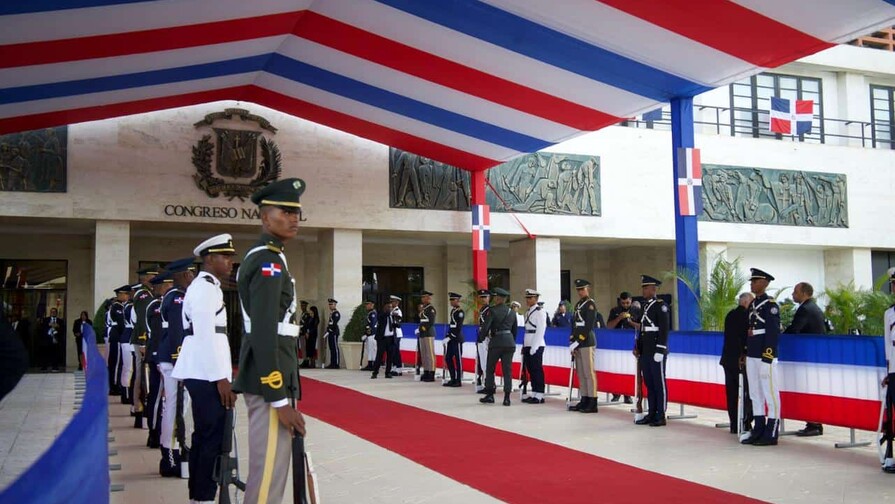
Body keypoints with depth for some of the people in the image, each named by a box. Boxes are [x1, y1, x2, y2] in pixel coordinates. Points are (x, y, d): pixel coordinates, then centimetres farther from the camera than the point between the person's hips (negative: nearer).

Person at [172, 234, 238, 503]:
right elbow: (205, 335, -20)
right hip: (207, 373, -11)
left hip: (203, 372, 11)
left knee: (204, 435, 15)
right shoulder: (205, 286, -12)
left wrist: (222, 373, 19)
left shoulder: (207, 286, 19)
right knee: (214, 437, -7)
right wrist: (221, 377, -20)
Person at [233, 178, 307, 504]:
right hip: (270, 381, -11)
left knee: (267, 468, 19)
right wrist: (280, 399, -22)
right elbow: (264, 335, -22)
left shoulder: (261, 258, 17)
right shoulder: (270, 262, -15)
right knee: (269, 471, -5)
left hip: (264, 378, 11)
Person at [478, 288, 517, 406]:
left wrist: (481, 339, 3)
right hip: (509, 342, 4)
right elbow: (515, 329, 14)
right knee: (507, 370, 4)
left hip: (496, 342, -4)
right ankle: (507, 397, 1)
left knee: (490, 369, 10)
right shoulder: (512, 312, 9)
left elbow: (485, 327, -12)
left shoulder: (493, 311, -8)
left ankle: (490, 395, 13)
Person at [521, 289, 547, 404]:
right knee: (530, 370, 10)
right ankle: (533, 393, 17)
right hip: (527, 345, 8)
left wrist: (534, 347, -17)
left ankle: (539, 395, -1)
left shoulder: (540, 312, -9)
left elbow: (540, 331, -14)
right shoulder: (528, 312, 15)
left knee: (537, 370, -5)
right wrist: (524, 346, 12)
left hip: (536, 346, -8)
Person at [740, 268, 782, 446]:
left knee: (770, 395, -2)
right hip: (751, 357, 9)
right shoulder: (752, 305, 15)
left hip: (765, 357, -8)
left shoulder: (771, 304, -9)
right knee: (755, 395, 12)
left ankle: (771, 435, 2)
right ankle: (758, 431, 19)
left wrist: (767, 360, -19)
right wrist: (746, 353, 14)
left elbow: (773, 333, -15)